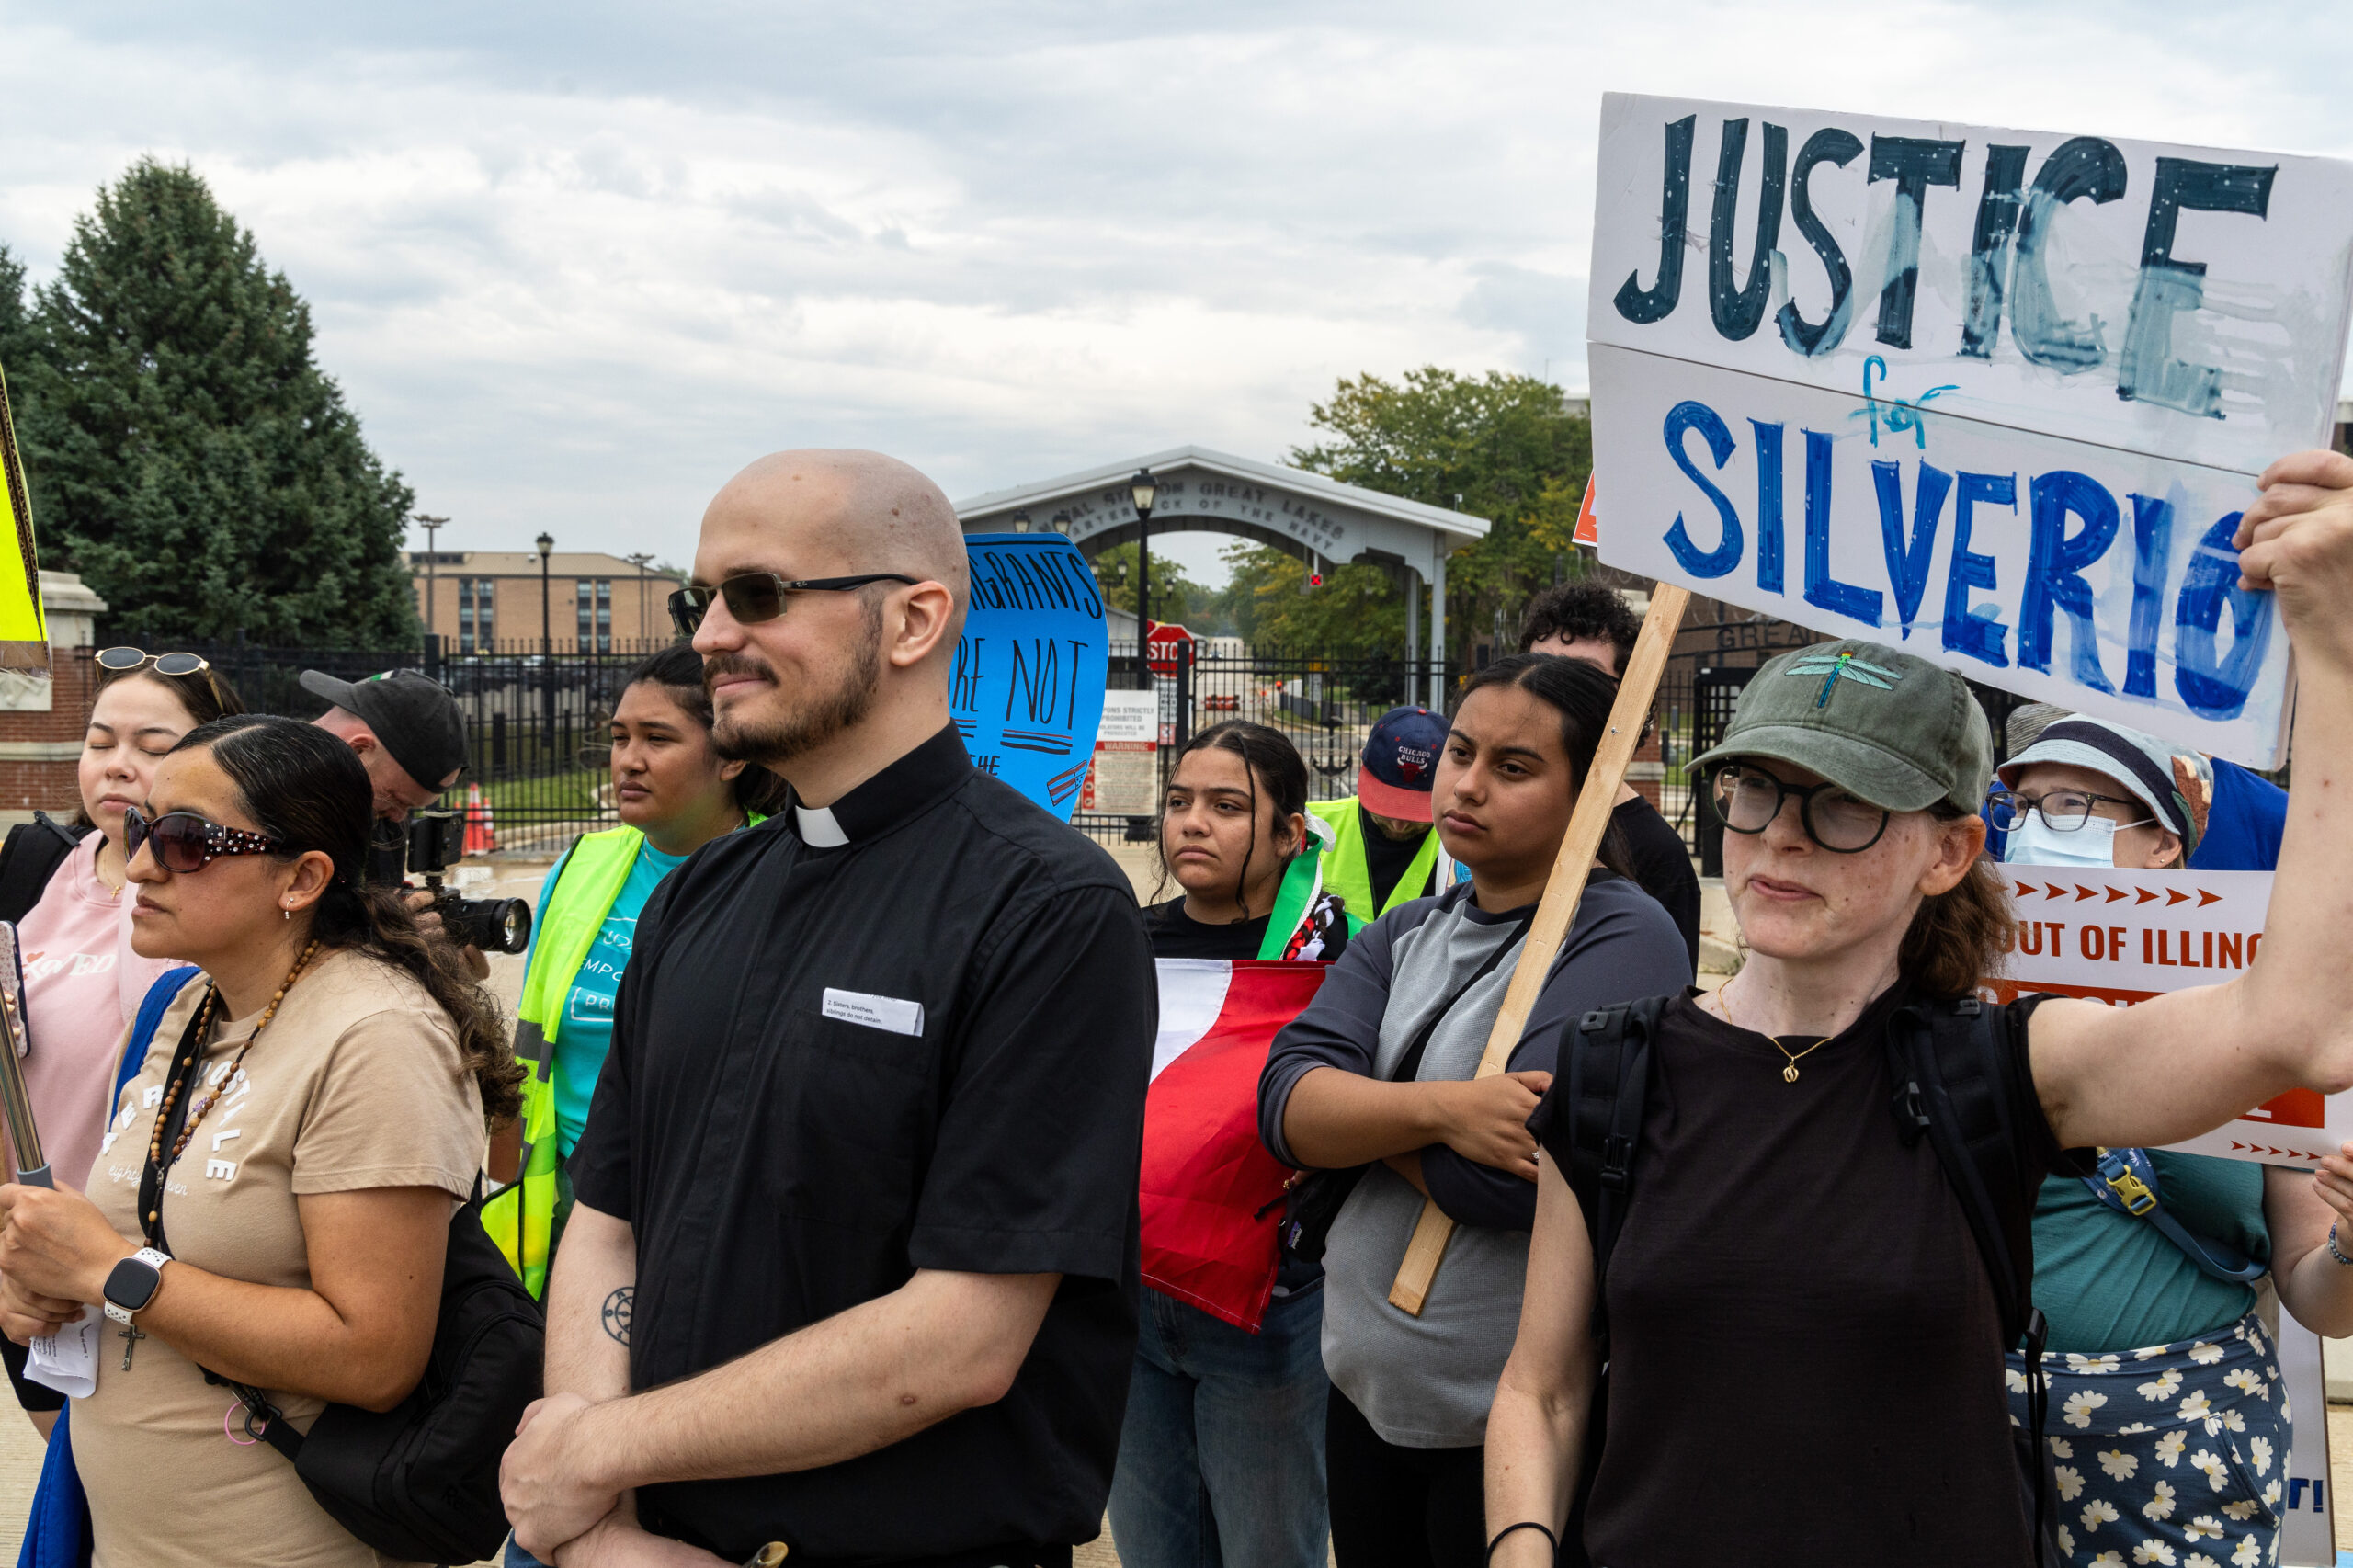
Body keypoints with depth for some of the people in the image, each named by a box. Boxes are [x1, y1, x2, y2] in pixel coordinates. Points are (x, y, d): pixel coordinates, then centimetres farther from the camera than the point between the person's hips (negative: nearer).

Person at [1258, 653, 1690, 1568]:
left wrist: (1355, 1120, -10)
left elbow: (1515, 1180, -26)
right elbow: (1285, 1105, -8)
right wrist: (1438, 1109, -25)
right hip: (1364, 1390, 6)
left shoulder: (1624, 938, -14)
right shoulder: (1404, 936, 8)